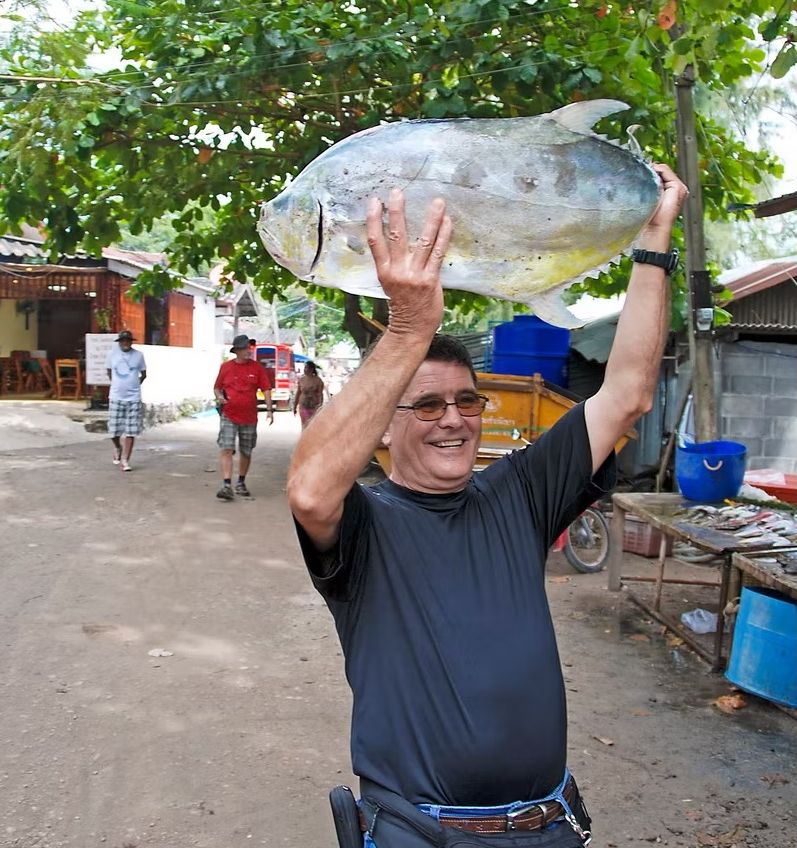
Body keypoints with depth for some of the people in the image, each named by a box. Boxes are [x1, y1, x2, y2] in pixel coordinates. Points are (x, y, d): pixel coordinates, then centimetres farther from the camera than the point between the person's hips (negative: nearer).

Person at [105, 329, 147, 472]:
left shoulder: (138, 355, 0)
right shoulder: (112, 354, 1)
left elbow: (143, 374, 13)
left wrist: (133, 385, 10)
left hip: (134, 398, -1)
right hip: (116, 397, 1)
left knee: (131, 432, -3)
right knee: (114, 430, 3)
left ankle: (125, 460, 4)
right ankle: (117, 447, 34)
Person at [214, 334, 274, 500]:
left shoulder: (257, 367, 1)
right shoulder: (226, 367, 2)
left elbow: (266, 389, 2)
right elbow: (217, 388, 12)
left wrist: (270, 410, -7)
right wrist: (219, 397, -10)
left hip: (249, 417, 1)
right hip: (228, 416, -1)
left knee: (246, 452, 11)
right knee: (226, 449, -14)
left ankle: (241, 483, 29)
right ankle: (227, 486, -16)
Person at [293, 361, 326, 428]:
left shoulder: (318, 380, -7)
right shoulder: (301, 379, 3)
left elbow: (320, 395, -9)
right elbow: (298, 393, 9)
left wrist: (319, 406, -20)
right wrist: (295, 407, 11)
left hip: (314, 407, -2)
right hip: (303, 407, 2)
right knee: (305, 425, 1)